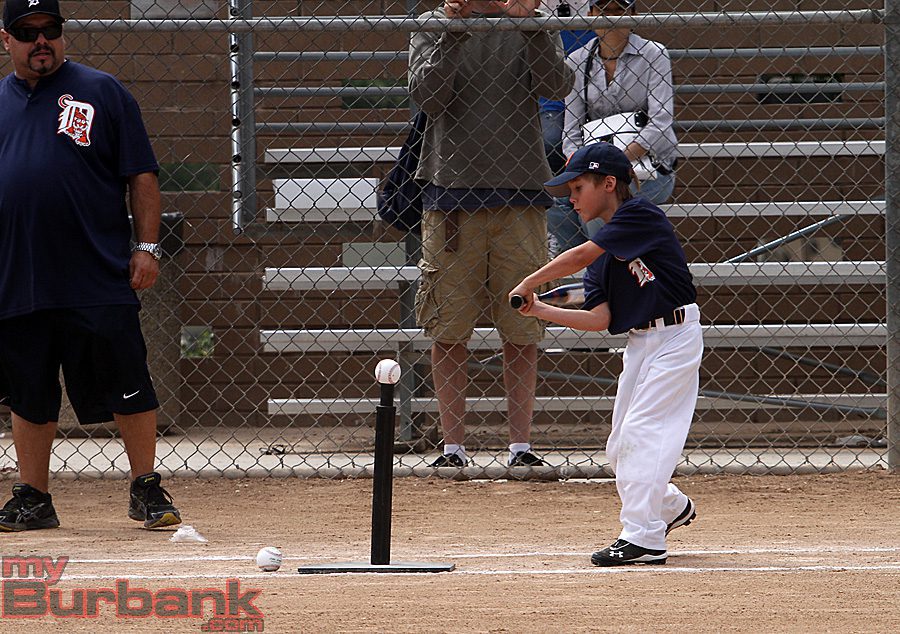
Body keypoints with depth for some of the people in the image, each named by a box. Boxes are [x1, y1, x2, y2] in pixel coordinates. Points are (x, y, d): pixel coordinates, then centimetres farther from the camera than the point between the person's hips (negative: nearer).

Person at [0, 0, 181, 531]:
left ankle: (147, 490, 8)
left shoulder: (102, 93, 4)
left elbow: (142, 176, 3)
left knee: (128, 387, -3)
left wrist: (147, 247, -6)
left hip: (101, 280, -3)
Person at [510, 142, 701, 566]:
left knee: (640, 431, -16)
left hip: (675, 337, -9)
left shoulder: (640, 214, -11)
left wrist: (528, 284, -12)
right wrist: (539, 310, -5)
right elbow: (600, 319, 2)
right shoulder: (602, 252, 12)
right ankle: (671, 506, 32)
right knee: (620, 449, 11)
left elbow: (580, 257, -20)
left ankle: (643, 537, -17)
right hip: (639, 345, 9)